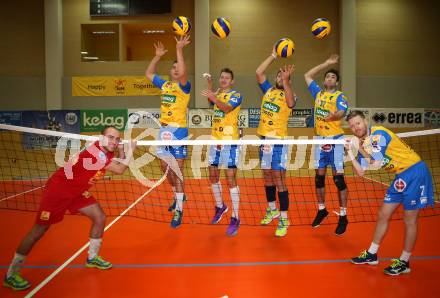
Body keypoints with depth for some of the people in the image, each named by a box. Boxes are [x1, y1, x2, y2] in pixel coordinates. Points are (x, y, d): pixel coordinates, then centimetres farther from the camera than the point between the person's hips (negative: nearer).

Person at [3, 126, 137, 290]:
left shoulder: (107, 153, -3)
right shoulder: (95, 152, -30)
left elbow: (120, 165, 14)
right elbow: (119, 170, -30)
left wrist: (121, 150, -2)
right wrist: (131, 150, -20)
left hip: (77, 191, 9)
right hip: (58, 188, -9)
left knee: (100, 218, 3)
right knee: (39, 230, -4)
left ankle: (92, 258, 23)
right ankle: (11, 275, 10)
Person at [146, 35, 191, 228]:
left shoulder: (183, 86, -5)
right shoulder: (164, 85, 14)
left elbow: (183, 73, -27)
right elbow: (148, 74, 27)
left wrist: (179, 50, -24)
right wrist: (158, 55, 19)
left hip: (178, 131, -7)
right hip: (164, 130, 7)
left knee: (177, 170, -6)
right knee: (165, 167, 14)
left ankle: (179, 210, 0)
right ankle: (179, 195, 37)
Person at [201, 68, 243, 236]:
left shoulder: (236, 95, -4)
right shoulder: (217, 93, 18)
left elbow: (227, 108, -23)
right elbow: (210, 99, -1)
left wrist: (213, 97, -38)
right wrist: (209, 84, -12)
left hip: (230, 141, -7)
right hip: (215, 140, 7)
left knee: (230, 179, -8)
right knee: (213, 176, 13)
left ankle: (235, 218, -3)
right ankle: (220, 206, 34)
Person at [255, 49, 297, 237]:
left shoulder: (289, 94, -2)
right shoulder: (268, 90, 12)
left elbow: (291, 104, -25)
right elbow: (259, 72, 4)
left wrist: (286, 81, -30)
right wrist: (274, 55, 4)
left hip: (278, 141, -6)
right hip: (264, 138, 6)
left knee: (279, 180, -7)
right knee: (267, 177, 15)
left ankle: (284, 220, -1)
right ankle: (272, 210, 32)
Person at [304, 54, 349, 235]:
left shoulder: (340, 96, -3)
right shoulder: (318, 93, 13)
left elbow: (342, 112, -22)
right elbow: (307, 76, 22)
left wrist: (335, 115, -45)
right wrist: (326, 64, 20)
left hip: (335, 140, -5)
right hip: (320, 139, 5)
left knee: (338, 179, -4)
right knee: (319, 177, 10)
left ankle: (343, 217, 4)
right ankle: (321, 210, 26)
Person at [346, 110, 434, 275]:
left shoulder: (378, 134, -18)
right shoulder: (362, 143, 6)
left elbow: (376, 163, -24)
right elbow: (360, 172, 4)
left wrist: (359, 147, -19)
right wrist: (350, 152, -3)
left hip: (415, 171, -9)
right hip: (401, 176, 9)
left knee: (409, 220, 1)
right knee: (383, 215, 11)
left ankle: (404, 262, 13)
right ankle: (372, 254, 24)